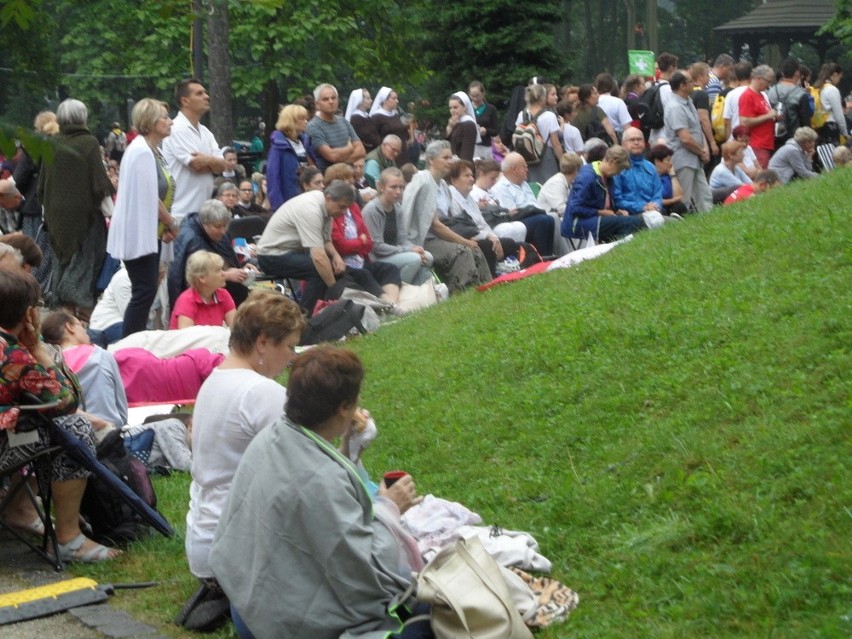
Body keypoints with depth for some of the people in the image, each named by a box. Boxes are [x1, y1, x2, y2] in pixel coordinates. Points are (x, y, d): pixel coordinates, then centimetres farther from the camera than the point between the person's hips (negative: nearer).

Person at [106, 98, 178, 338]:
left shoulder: (153, 150, 13)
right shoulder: (141, 152, -18)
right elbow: (150, 198, -20)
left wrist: (168, 225, 1)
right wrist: (172, 224, -9)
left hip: (151, 232, 10)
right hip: (139, 234, -10)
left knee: (147, 290, 11)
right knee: (145, 291, -9)